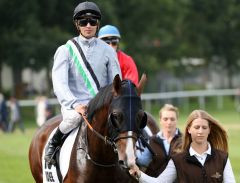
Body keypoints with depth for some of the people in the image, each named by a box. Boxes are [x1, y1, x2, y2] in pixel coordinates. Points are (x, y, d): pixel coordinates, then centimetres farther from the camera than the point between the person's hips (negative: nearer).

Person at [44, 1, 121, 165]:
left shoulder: (107, 51, 11)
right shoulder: (66, 50, 3)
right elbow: (59, 83, -10)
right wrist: (75, 105, -26)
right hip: (73, 105, -3)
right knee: (74, 117, -37)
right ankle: (52, 145, -9)